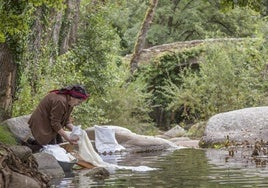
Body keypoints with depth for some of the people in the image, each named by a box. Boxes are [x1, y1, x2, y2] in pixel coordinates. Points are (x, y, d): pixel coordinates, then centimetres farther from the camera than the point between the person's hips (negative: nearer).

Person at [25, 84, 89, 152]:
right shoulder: (60, 101, -31)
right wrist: (67, 138, -25)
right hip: (41, 125, -10)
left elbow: (67, 120, 4)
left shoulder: (69, 101, -1)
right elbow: (55, 123, -26)